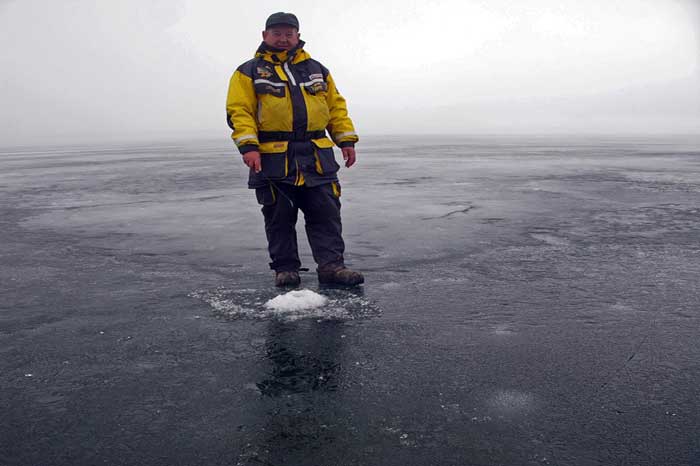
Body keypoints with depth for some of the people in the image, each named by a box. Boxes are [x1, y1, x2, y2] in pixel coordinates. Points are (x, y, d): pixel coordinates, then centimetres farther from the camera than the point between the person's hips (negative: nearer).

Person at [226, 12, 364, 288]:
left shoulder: (316, 70, 19)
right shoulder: (249, 73, 8)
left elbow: (336, 107, 18)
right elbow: (239, 111, -2)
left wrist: (347, 140, 8)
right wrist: (248, 146, -16)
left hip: (317, 157, 3)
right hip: (272, 158, -2)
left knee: (326, 212, -3)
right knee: (279, 216, 2)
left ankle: (331, 265, 1)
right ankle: (285, 268, 12)